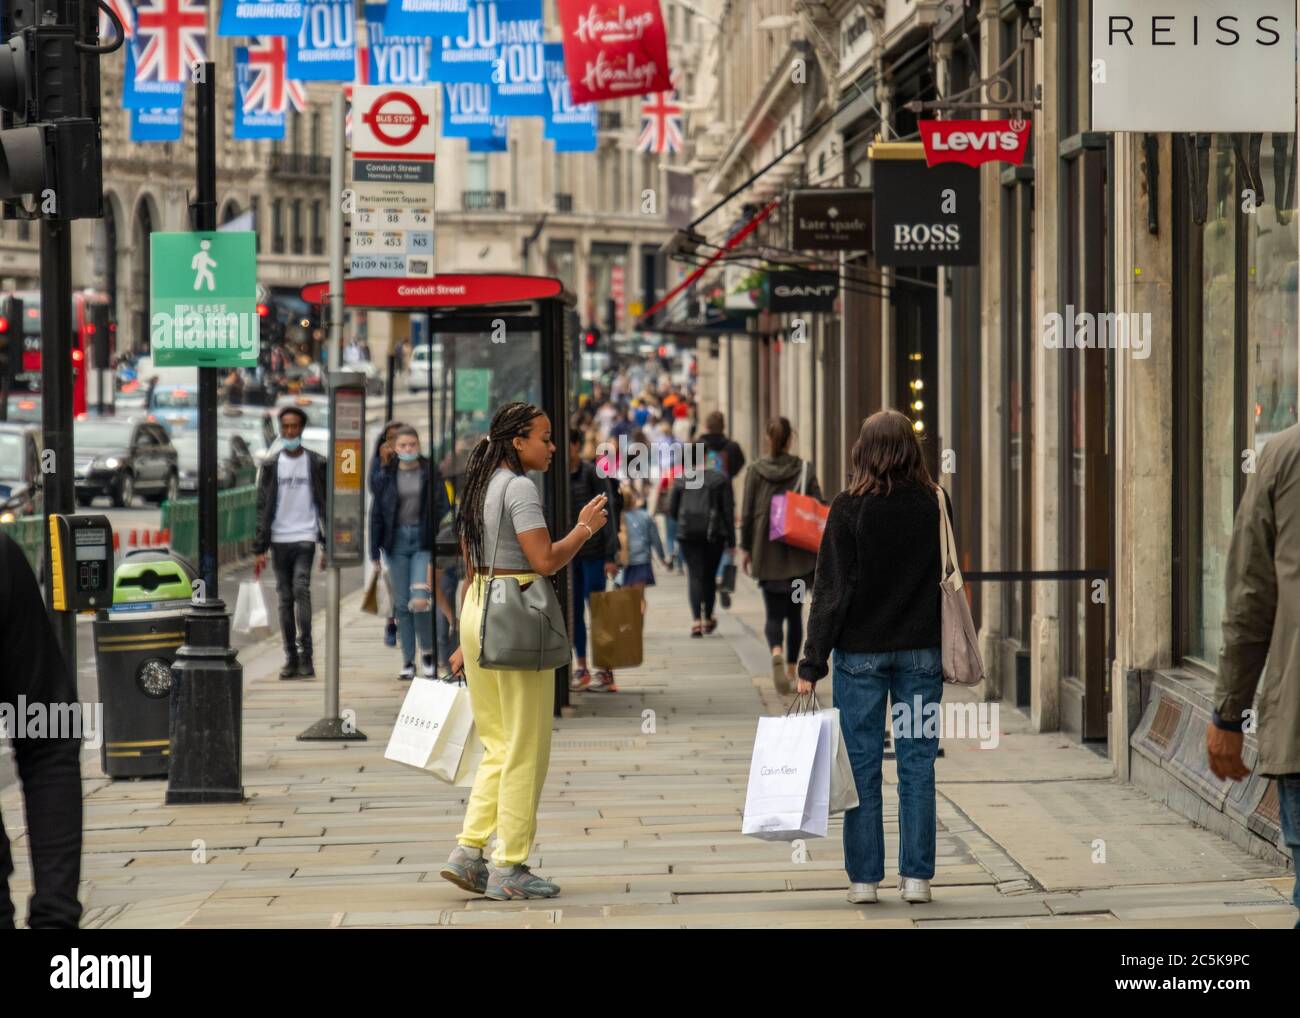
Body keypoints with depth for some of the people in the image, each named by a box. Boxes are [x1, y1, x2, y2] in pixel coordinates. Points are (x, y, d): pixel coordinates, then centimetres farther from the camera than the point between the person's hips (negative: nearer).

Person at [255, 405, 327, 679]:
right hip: (279, 540, 2)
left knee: (301, 590, -17)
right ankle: (291, 659, 7)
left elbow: (326, 505, 7)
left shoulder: (316, 463, 5)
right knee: (285, 598, 4)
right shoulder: (271, 465, 8)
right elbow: (263, 508, 7)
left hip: (305, 538, -2)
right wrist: (260, 548, -1)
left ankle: (305, 656, -16)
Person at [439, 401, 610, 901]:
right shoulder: (520, 488, -12)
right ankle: (509, 867, 3)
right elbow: (545, 561, -20)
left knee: (499, 746, 15)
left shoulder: (478, 487, 14)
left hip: (476, 612, 9)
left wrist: (467, 640, 20)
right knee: (526, 749, 0)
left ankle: (468, 851, 8)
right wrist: (584, 528, -4)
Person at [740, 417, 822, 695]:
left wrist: (745, 548, 7)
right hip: (799, 554, 0)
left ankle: (777, 654, -25)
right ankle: (791, 670, 16)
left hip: (767, 553, 0)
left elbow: (747, 513, -1)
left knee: (774, 614, 4)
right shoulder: (805, 470, -3)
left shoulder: (756, 471, -2)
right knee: (795, 613, 14)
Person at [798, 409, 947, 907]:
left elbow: (832, 590, -9)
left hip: (860, 653, -2)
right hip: (922, 651, 2)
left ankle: (864, 877, 7)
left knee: (862, 765, 5)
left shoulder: (848, 508, -9)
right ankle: (916, 876, 8)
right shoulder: (935, 504, -1)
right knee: (917, 764, 6)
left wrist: (813, 662, -6)